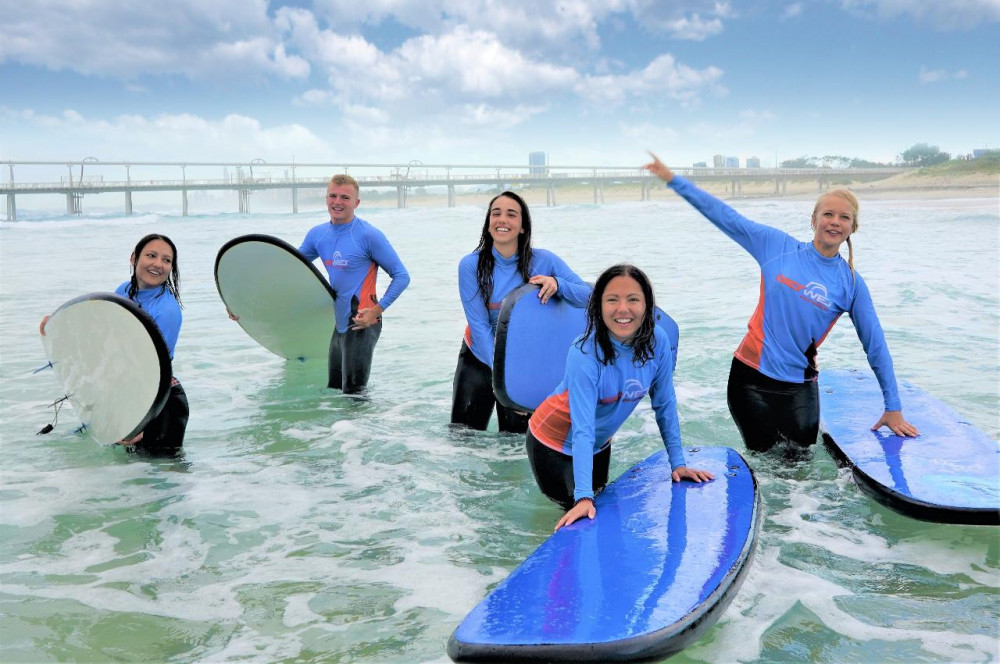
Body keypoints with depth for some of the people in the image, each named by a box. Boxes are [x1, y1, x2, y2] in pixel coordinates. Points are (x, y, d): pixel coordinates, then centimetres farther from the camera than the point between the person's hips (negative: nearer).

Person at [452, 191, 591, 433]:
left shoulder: (543, 261, -12)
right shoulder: (471, 265, -14)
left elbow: (588, 296, -13)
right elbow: (479, 326, -17)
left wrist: (557, 284, -32)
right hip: (479, 359, 0)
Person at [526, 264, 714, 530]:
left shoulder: (657, 342, -19)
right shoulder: (584, 354, -34)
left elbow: (665, 405, -6)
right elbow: (582, 431, -37)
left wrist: (678, 463, -5)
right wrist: (583, 498, -42)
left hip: (600, 443, 5)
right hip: (555, 443, -5)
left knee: (602, 511, 21)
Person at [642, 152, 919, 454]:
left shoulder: (851, 283, -3)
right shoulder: (778, 247, -3)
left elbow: (875, 346, 2)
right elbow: (724, 215, -1)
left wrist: (893, 408, 3)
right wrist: (672, 179, -2)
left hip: (798, 385, 1)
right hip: (751, 374, 0)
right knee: (762, 453, 10)